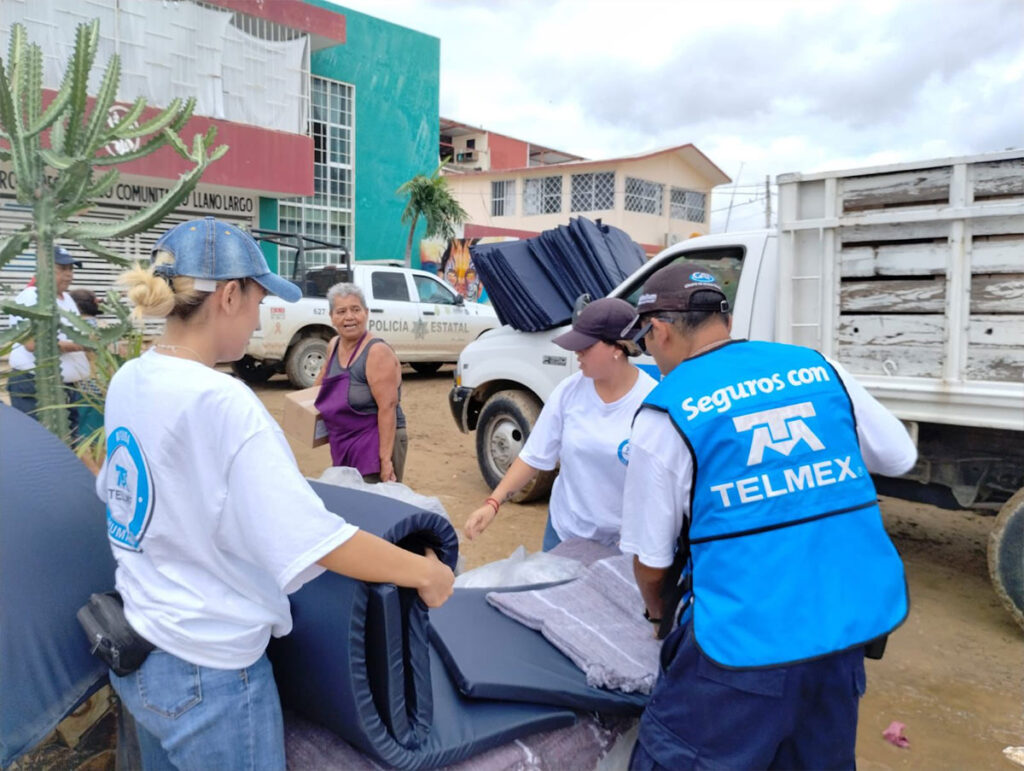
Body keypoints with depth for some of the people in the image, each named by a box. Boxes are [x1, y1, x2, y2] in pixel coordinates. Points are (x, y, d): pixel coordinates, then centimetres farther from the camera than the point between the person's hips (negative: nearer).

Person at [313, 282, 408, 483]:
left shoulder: (378, 352, -19)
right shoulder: (333, 346, 4)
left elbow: (388, 408, -24)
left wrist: (386, 459, -27)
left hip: (376, 445, -8)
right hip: (342, 446, 8)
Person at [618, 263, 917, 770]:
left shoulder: (665, 414, -9)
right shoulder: (818, 368, 4)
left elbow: (651, 562, -1)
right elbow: (899, 457, 18)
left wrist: (661, 616, 19)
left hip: (745, 641, -6)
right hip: (852, 625, 6)